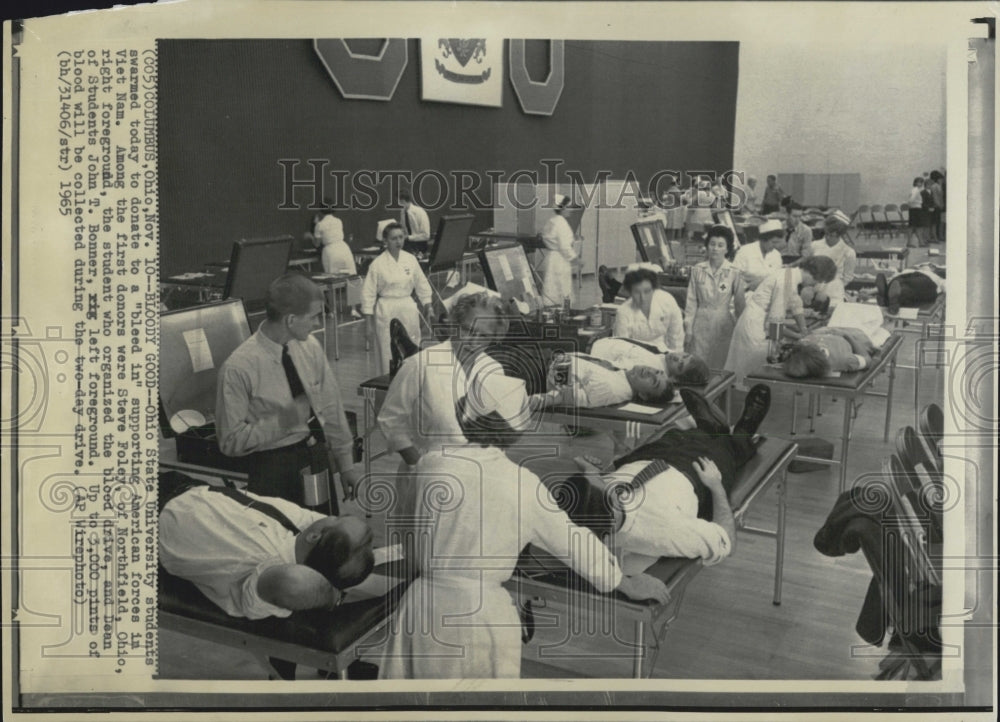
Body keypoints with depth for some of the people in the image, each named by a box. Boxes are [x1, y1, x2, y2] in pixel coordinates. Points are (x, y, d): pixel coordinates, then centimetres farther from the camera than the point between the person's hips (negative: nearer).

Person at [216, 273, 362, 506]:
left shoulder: (310, 347, 1)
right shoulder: (239, 368, -15)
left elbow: (332, 408, 7)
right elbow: (230, 442, -12)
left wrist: (346, 466, 8)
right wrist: (283, 421, -21)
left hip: (320, 455, 5)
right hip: (275, 468, -5)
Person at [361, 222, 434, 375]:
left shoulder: (411, 259, 2)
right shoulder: (378, 264, -7)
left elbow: (422, 285, 12)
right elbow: (368, 293, -3)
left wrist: (428, 308, 10)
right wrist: (369, 322, -4)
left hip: (408, 310, 3)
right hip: (386, 312, -3)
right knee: (387, 352, -1)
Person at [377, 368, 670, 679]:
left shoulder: (433, 465, -10)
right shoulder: (526, 486, -6)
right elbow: (574, 543, 3)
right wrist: (628, 585, 17)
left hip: (429, 606, 0)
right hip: (486, 614, 0)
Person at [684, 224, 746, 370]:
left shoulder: (734, 273, -4)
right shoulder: (697, 270, 0)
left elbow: (740, 303, 2)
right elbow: (691, 301, 4)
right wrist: (688, 328, 2)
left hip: (723, 324, -1)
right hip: (701, 324, 1)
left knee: (720, 366, 3)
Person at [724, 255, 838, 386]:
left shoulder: (791, 274, 4)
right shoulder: (787, 281, -24)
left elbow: (795, 305, 12)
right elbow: (775, 321, -23)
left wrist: (803, 330, 5)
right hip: (755, 325, -9)